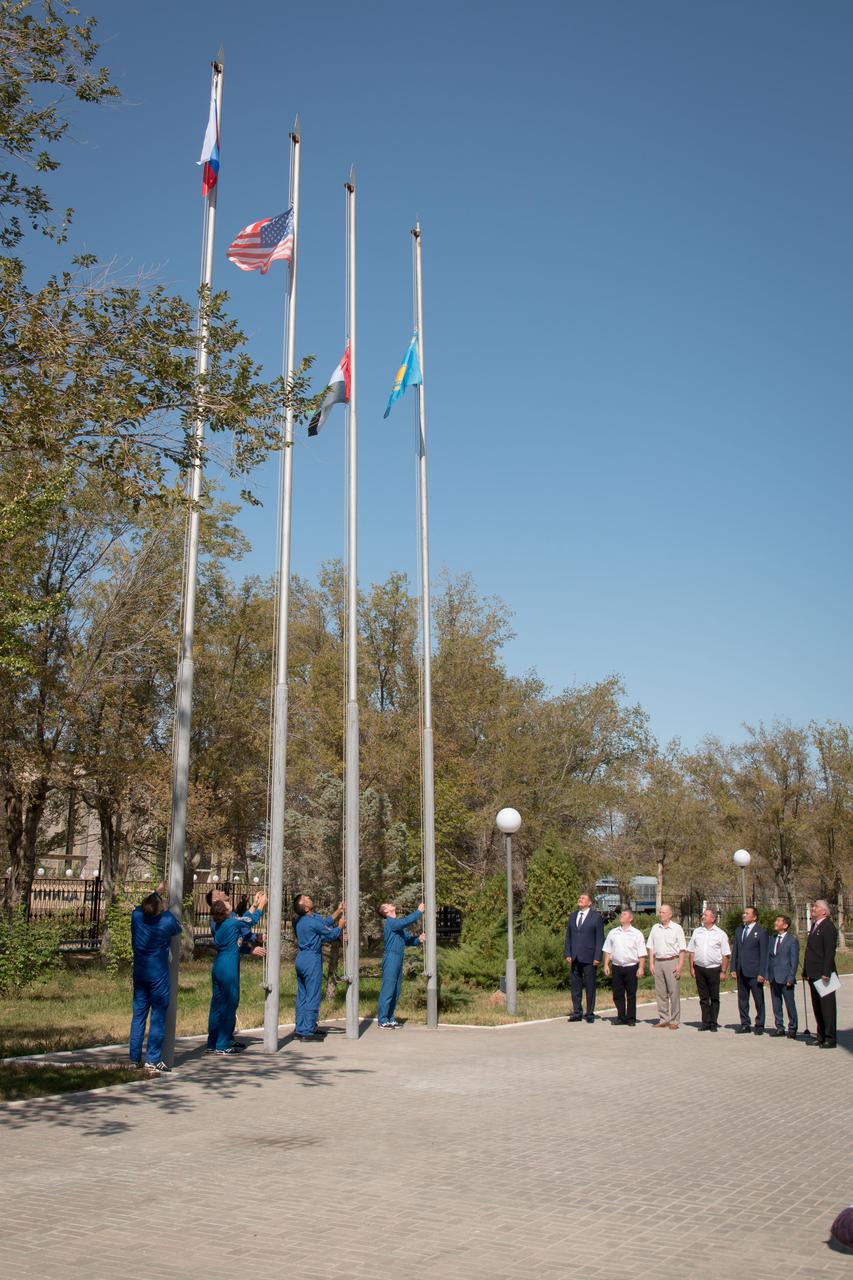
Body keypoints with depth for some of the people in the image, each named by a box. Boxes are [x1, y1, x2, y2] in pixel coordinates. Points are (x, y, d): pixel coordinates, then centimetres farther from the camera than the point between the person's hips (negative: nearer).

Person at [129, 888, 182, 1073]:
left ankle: (135, 1058, 16)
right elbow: (178, 930, 6)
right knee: (158, 1016, 2)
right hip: (159, 974, -4)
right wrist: (166, 910, 15)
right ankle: (152, 1060, 2)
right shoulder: (168, 920, -16)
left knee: (138, 1014, 12)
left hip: (139, 973, 5)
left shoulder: (136, 915, -7)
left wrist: (156, 894, 24)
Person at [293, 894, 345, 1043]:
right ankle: (308, 1032, -2)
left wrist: (338, 911, 19)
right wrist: (341, 925, 11)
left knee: (302, 996, 13)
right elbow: (332, 935, -6)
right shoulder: (313, 922, -18)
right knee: (313, 997, -3)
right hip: (312, 960, -9)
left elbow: (326, 921, 15)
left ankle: (300, 1029, 18)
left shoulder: (299, 920, 7)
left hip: (301, 959, 9)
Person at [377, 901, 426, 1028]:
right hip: (391, 958, -9)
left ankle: (390, 1018, 18)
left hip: (398, 960, 9)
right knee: (387, 990, -8)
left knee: (395, 992, 12)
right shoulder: (390, 922, -10)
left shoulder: (398, 924, 19)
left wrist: (418, 940, -2)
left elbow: (407, 939, 16)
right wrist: (419, 911, -10)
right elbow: (407, 921, -22)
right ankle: (382, 1020, -5)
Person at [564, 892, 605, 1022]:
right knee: (575, 987, 6)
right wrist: (567, 954, 4)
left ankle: (590, 1014, 9)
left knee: (590, 987, 2)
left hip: (589, 958, -4)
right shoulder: (572, 916, 14)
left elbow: (600, 938, -3)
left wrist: (597, 957, -10)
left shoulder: (596, 917, 0)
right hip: (575, 958, 4)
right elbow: (568, 937, 14)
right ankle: (577, 1013, 13)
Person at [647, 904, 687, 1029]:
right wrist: (651, 964, 6)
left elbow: (682, 949, -1)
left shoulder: (677, 928, 2)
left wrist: (680, 965, -9)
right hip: (658, 962, 4)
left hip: (672, 962, -4)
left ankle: (674, 1021, 1)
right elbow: (651, 947, 14)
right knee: (660, 993, 6)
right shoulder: (655, 928, 13)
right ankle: (663, 1019, 13)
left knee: (674, 992, -4)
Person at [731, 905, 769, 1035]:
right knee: (742, 1000, 9)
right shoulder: (739, 930, 13)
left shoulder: (761, 932, -5)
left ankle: (759, 1025, 12)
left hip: (754, 973, -6)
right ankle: (745, 1024, 17)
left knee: (759, 1001, 4)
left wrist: (762, 973, -12)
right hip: (741, 972, 6)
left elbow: (764, 954, -8)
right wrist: (733, 968, 7)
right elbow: (735, 950, 15)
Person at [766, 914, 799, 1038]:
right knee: (776, 1005, 10)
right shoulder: (772, 939, 11)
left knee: (790, 1005, 3)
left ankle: (792, 1029, 13)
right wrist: (767, 975, 6)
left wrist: (791, 978, -12)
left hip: (786, 978, -5)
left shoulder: (792, 940, -6)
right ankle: (780, 1027, 19)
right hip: (774, 978, 5)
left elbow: (795, 960, -7)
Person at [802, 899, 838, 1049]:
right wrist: (806, 971, 16)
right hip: (813, 975, 9)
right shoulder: (814, 925, 16)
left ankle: (830, 1039, 2)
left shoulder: (828, 927, -12)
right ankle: (821, 1037, 20)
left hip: (823, 974, -9)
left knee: (827, 1006, -3)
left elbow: (829, 951, -19)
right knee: (817, 1007, 13)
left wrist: (826, 973, -23)